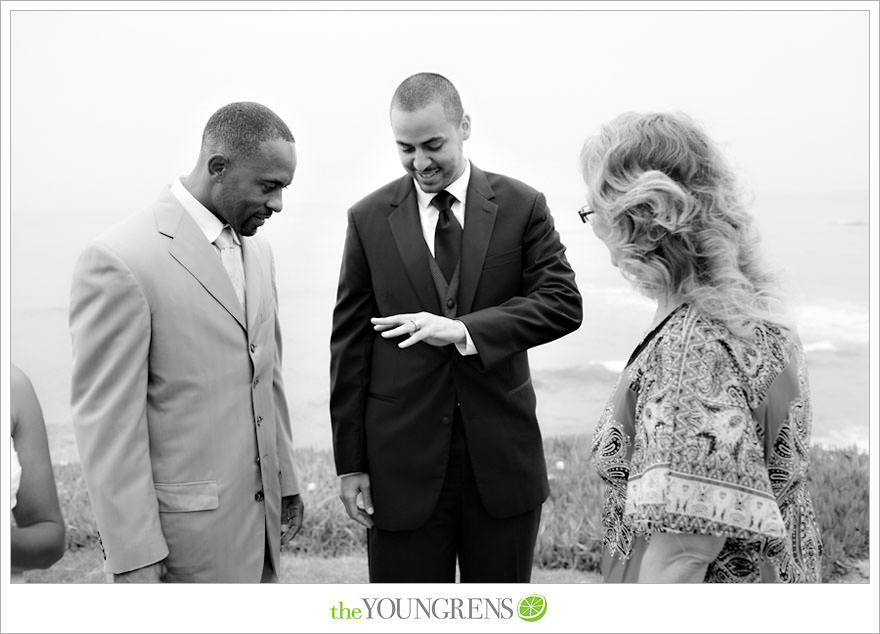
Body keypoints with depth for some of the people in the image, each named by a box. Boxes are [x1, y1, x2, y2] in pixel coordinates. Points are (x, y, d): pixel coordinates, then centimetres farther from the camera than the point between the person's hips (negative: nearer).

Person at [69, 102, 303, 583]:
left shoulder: (256, 253, 10)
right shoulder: (120, 260, -15)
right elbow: (106, 423, -15)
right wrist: (134, 558, -15)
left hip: (260, 509, 7)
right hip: (186, 525, -7)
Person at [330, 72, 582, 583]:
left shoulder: (522, 206, 1)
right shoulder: (369, 219, 2)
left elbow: (564, 303, -8)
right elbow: (349, 344, 3)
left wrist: (463, 330, -21)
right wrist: (350, 463, 1)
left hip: (503, 458, 0)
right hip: (404, 461, 0)